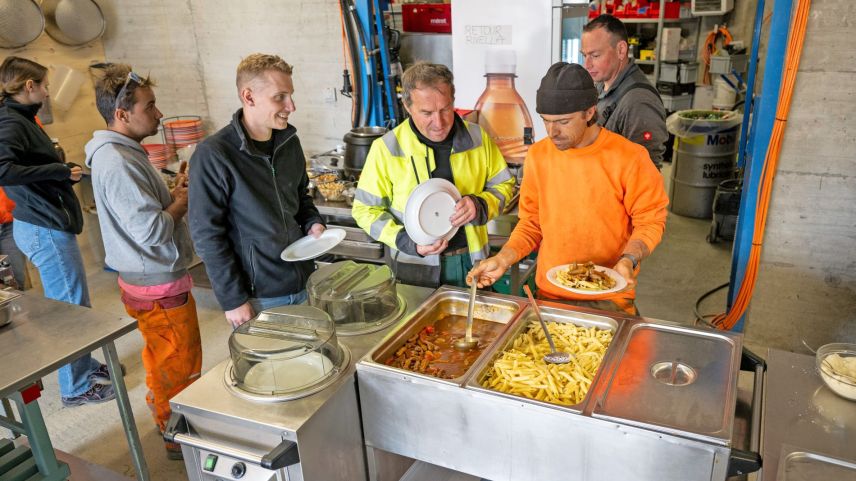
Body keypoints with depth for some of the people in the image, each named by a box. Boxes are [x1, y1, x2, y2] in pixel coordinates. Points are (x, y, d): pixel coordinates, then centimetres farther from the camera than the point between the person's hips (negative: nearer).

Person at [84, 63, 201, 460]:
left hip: (151, 278, 10)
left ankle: (164, 416, 46)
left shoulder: (122, 151, 8)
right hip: (158, 285, -10)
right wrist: (183, 201, -12)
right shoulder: (116, 162, -25)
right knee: (181, 366, 6)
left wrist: (173, 192, 2)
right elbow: (150, 230, -28)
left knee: (163, 360, 26)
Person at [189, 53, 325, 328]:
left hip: (305, 283, 6)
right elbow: (207, 236, -14)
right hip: (258, 297, -5)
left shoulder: (289, 141, 1)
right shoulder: (212, 156, -17)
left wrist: (312, 223, -3)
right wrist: (233, 300, -13)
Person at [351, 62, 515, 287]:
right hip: (416, 269, -2)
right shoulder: (386, 148, -11)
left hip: (471, 262, 3)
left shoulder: (477, 138, -4)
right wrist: (407, 241, -19)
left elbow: (503, 185, 7)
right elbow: (366, 209, -5)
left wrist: (480, 205, -15)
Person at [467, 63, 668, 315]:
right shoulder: (538, 155, -3)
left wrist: (628, 260, -21)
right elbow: (531, 222, 5)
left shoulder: (628, 158, -13)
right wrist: (504, 259, -8)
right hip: (549, 293, 3)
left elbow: (650, 220, -4)